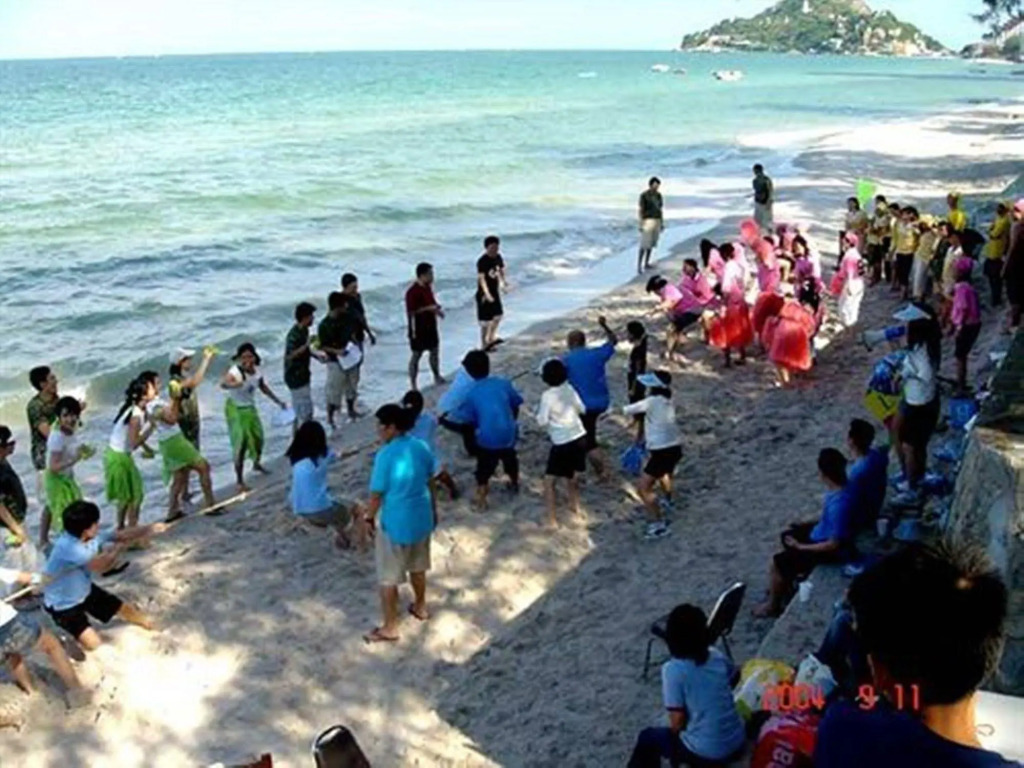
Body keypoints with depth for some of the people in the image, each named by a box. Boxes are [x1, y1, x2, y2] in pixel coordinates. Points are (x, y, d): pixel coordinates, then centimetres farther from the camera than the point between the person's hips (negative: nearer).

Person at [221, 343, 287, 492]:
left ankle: (257, 464, 50)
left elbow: (263, 387, 11)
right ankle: (239, 481, 4)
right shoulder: (235, 372, -30)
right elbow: (223, 384, -54)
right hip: (236, 410, -7)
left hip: (250, 408, 7)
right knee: (240, 444, -7)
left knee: (258, 438, 21)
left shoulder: (256, 370, -9)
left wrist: (278, 402, 17)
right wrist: (236, 384, -77)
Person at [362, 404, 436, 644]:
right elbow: (430, 483, 8)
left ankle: (390, 628, 18)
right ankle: (420, 607, 45)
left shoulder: (386, 455, -23)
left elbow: (376, 494, -16)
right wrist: (434, 510, 22)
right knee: (417, 567, 27)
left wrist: (369, 519, 0)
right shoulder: (422, 448, -3)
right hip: (421, 518, 7)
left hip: (395, 523, -7)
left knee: (388, 578, 8)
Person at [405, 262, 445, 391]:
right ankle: (413, 385, 13)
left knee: (434, 350, 19)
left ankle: (437, 378, 38)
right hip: (419, 328, -8)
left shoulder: (428, 287, 3)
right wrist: (429, 308, -26)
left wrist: (437, 309, -2)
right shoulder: (413, 292, -24)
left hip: (431, 325, 8)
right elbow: (411, 312, -24)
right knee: (416, 355, 2)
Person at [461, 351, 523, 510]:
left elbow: (471, 420, -1)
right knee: (510, 459, 31)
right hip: (508, 433, 3)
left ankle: (481, 500, 12)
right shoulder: (503, 383, -2)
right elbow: (516, 404, 8)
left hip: (487, 438, -3)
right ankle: (514, 483, 52)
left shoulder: (471, 393, -7)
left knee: (484, 468, 14)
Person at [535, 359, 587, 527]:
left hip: (562, 443, -6)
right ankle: (575, 506, 44)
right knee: (571, 474, 28)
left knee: (549, 482, 2)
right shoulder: (569, 388, 2)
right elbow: (582, 409, 12)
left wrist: (539, 413, 5)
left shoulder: (548, 395, -15)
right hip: (579, 438, 7)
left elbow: (542, 421, -15)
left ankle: (552, 521, -1)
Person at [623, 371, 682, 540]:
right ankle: (668, 501, 63)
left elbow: (627, 410, -6)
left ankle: (659, 525, -11)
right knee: (663, 473, 39)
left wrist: (627, 409, 13)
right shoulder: (668, 401, 8)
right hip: (675, 448, 9)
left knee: (644, 488, -7)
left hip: (662, 452, -9)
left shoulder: (652, 401, -14)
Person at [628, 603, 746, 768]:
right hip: (737, 744, 5)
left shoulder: (672, 670, -19)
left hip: (706, 754, -5)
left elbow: (677, 722, -15)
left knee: (647, 738, 20)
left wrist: (676, 731, 7)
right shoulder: (718, 656, -4)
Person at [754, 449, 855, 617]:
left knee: (778, 562, -5)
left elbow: (834, 545, -30)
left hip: (832, 552, -10)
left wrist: (800, 547, -19)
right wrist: (808, 523, 7)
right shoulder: (843, 485, -8)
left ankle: (773, 605, 17)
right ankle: (786, 584, 39)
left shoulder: (839, 504, -38)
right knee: (788, 535, 24)